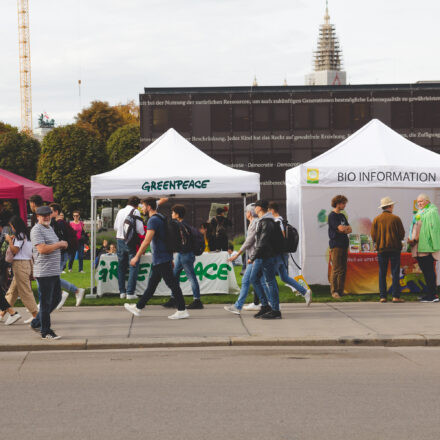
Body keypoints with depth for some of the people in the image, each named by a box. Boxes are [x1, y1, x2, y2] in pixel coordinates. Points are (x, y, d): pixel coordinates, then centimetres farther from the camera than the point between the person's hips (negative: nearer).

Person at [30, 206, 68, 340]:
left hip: (54, 272, 10)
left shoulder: (50, 228, 18)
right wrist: (59, 244, -13)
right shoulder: (37, 230, -12)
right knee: (46, 302, -3)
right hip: (44, 272, -10)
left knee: (56, 298, 16)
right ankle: (46, 332, 4)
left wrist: (62, 245, 8)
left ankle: (36, 323, 26)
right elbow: (42, 249, -22)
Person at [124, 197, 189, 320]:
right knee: (151, 284, 14)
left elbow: (147, 241, -22)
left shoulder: (153, 220, -15)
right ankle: (138, 307, 22)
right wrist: (170, 259, 25)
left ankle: (182, 310, -5)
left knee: (172, 284, -7)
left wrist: (136, 257, -18)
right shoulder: (161, 218, 16)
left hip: (161, 258, -10)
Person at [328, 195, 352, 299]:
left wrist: (344, 229, -7)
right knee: (336, 269, -9)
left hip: (344, 245, 8)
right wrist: (347, 228, 4)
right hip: (336, 245, -8)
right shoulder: (332, 215, -7)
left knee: (343, 269, 5)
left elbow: (349, 230, 13)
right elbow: (341, 228, -16)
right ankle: (334, 291, -7)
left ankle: (341, 291, 8)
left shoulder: (342, 216, 19)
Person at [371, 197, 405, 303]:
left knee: (382, 273, 5)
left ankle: (383, 296, 1)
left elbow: (373, 236, 0)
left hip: (381, 249, 2)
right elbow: (402, 235, -3)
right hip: (395, 248, -2)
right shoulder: (396, 219, -6)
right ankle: (396, 296, -5)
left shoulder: (376, 220, 0)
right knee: (395, 272, 0)